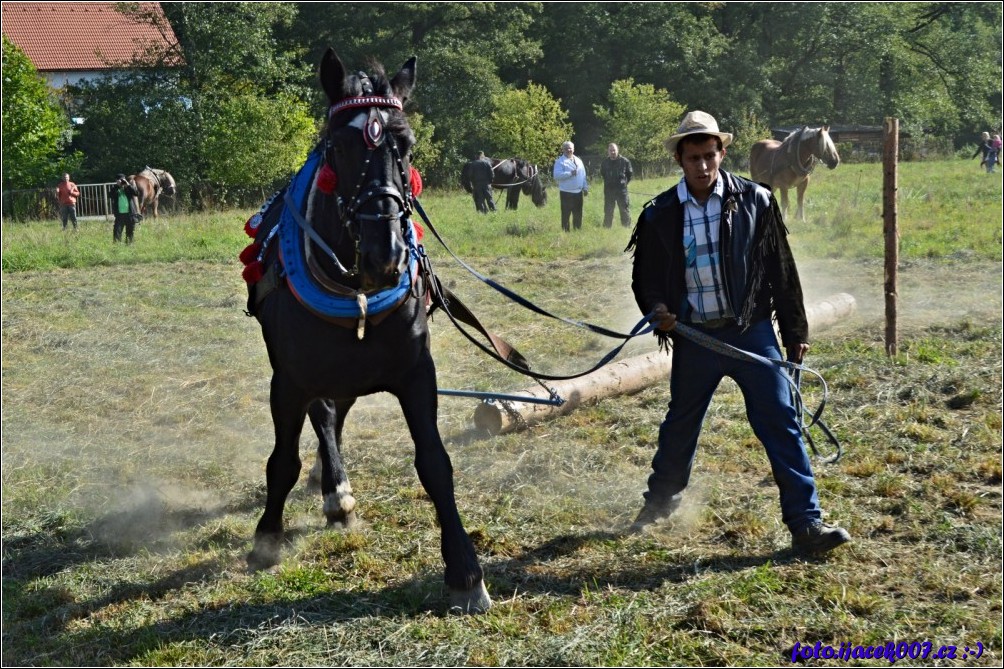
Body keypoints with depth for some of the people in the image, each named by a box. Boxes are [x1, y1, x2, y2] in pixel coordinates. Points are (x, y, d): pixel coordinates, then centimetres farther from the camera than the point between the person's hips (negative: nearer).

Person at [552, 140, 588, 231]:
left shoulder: (578, 161, 14)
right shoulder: (560, 161, -7)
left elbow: (583, 175, 19)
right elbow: (557, 175, -20)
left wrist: (585, 188, 15)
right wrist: (570, 173, -23)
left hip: (578, 192, 6)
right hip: (566, 193, -6)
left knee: (578, 215, 13)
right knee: (566, 214, -3)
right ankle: (565, 231, 2)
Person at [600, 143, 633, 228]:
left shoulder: (624, 161, -5)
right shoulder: (604, 162, 2)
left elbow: (630, 174, 6)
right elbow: (602, 174, 19)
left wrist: (624, 182, 7)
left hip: (622, 190, -2)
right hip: (608, 190, 2)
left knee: (625, 210, 0)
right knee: (608, 211, 9)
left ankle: (627, 227, 6)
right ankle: (606, 228, 16)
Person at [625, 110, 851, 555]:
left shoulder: (754, 200, -4)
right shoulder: (660, 215, 0)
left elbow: (781, 269, 2)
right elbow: (645, 276, 11)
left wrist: (795, 332, 4)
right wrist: (657, 310, -11)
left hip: (751, 331, -2)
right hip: (693, 337, 2)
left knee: (781, 421, -7)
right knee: (681, 423, 18)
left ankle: (805, 522, -3)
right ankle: (662, 499, 42)